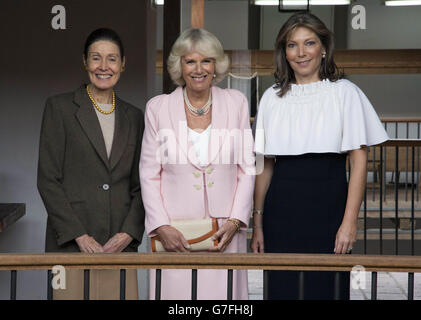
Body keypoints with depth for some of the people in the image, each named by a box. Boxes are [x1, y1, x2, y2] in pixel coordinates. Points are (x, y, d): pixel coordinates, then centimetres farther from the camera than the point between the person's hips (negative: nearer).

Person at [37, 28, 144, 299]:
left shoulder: (134, 117, 13)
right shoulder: (60, 107, 3)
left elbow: (140, 185, 12)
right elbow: (47, 180, -3)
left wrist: (128, 233, -3)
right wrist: (80, 236, -10)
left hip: (121, 246, 3)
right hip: (71, 245, -3)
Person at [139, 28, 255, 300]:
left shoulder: (236, 103, 7)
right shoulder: (158, 107, 4)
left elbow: (247, 168, 7)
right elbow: (149, 175, 4)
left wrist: (235, 221, -4)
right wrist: (162, 227, -7)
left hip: (224, 233, 1)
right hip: (174, 234, 0)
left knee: (223, 292, -1)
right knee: (175, 291, -2)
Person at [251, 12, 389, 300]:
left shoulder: (345, 92, 1)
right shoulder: (272, 97, 10)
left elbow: (359, 160, -4)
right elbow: (265, 165, 11)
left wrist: (350, 221, -12)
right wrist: (258, 222, 5)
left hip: (328, 205, -3)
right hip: (281, 209, 3)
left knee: (325, 287, 0)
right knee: (282, 289, 6)